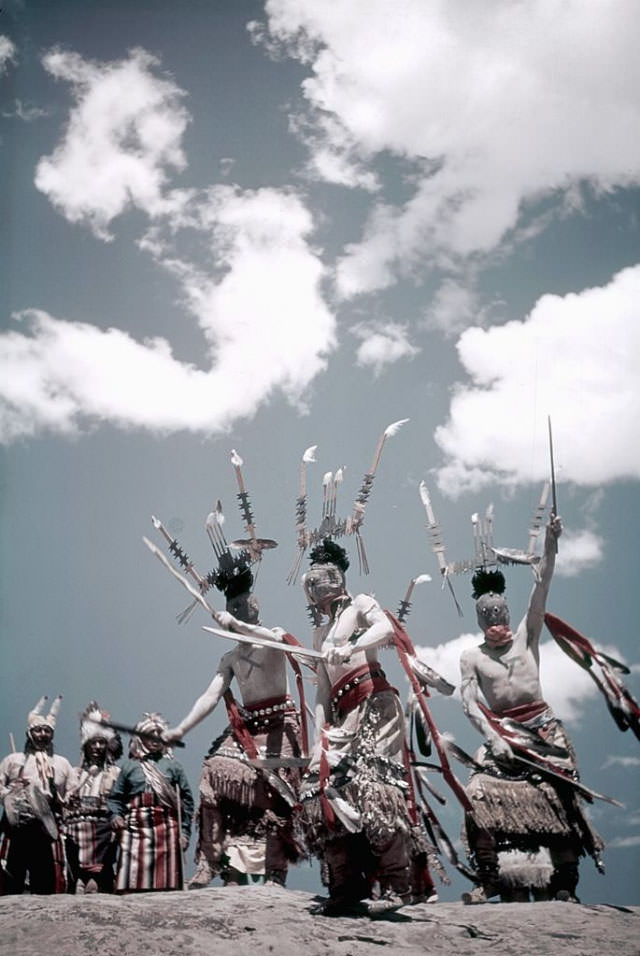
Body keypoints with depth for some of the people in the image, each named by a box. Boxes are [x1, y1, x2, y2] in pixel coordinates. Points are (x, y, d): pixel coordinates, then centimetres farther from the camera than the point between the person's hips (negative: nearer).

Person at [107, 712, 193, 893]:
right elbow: (115, 797, 12)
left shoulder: (172, 765, 11)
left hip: (167, 829, 0)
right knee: (133, 883, -7)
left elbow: (186, 799, 6)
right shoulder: (130, 766, 12)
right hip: (136, 829, 0)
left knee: (166, 883, -1)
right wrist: (115, 815, -8)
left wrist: (184, 831, -1)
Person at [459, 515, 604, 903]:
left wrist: (550, 547, -15)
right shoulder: (471, 658, 8)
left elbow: (540, 591, -3)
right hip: (501, 734, 0)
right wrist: (492, 738, -18)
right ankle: (494, 879, -14)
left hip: (544, 729, 0)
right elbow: (470, 703, -3)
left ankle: (562, 884, -4)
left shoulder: (526, 636, 9)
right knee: (484, 798, -18)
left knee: (555, 803, -9)